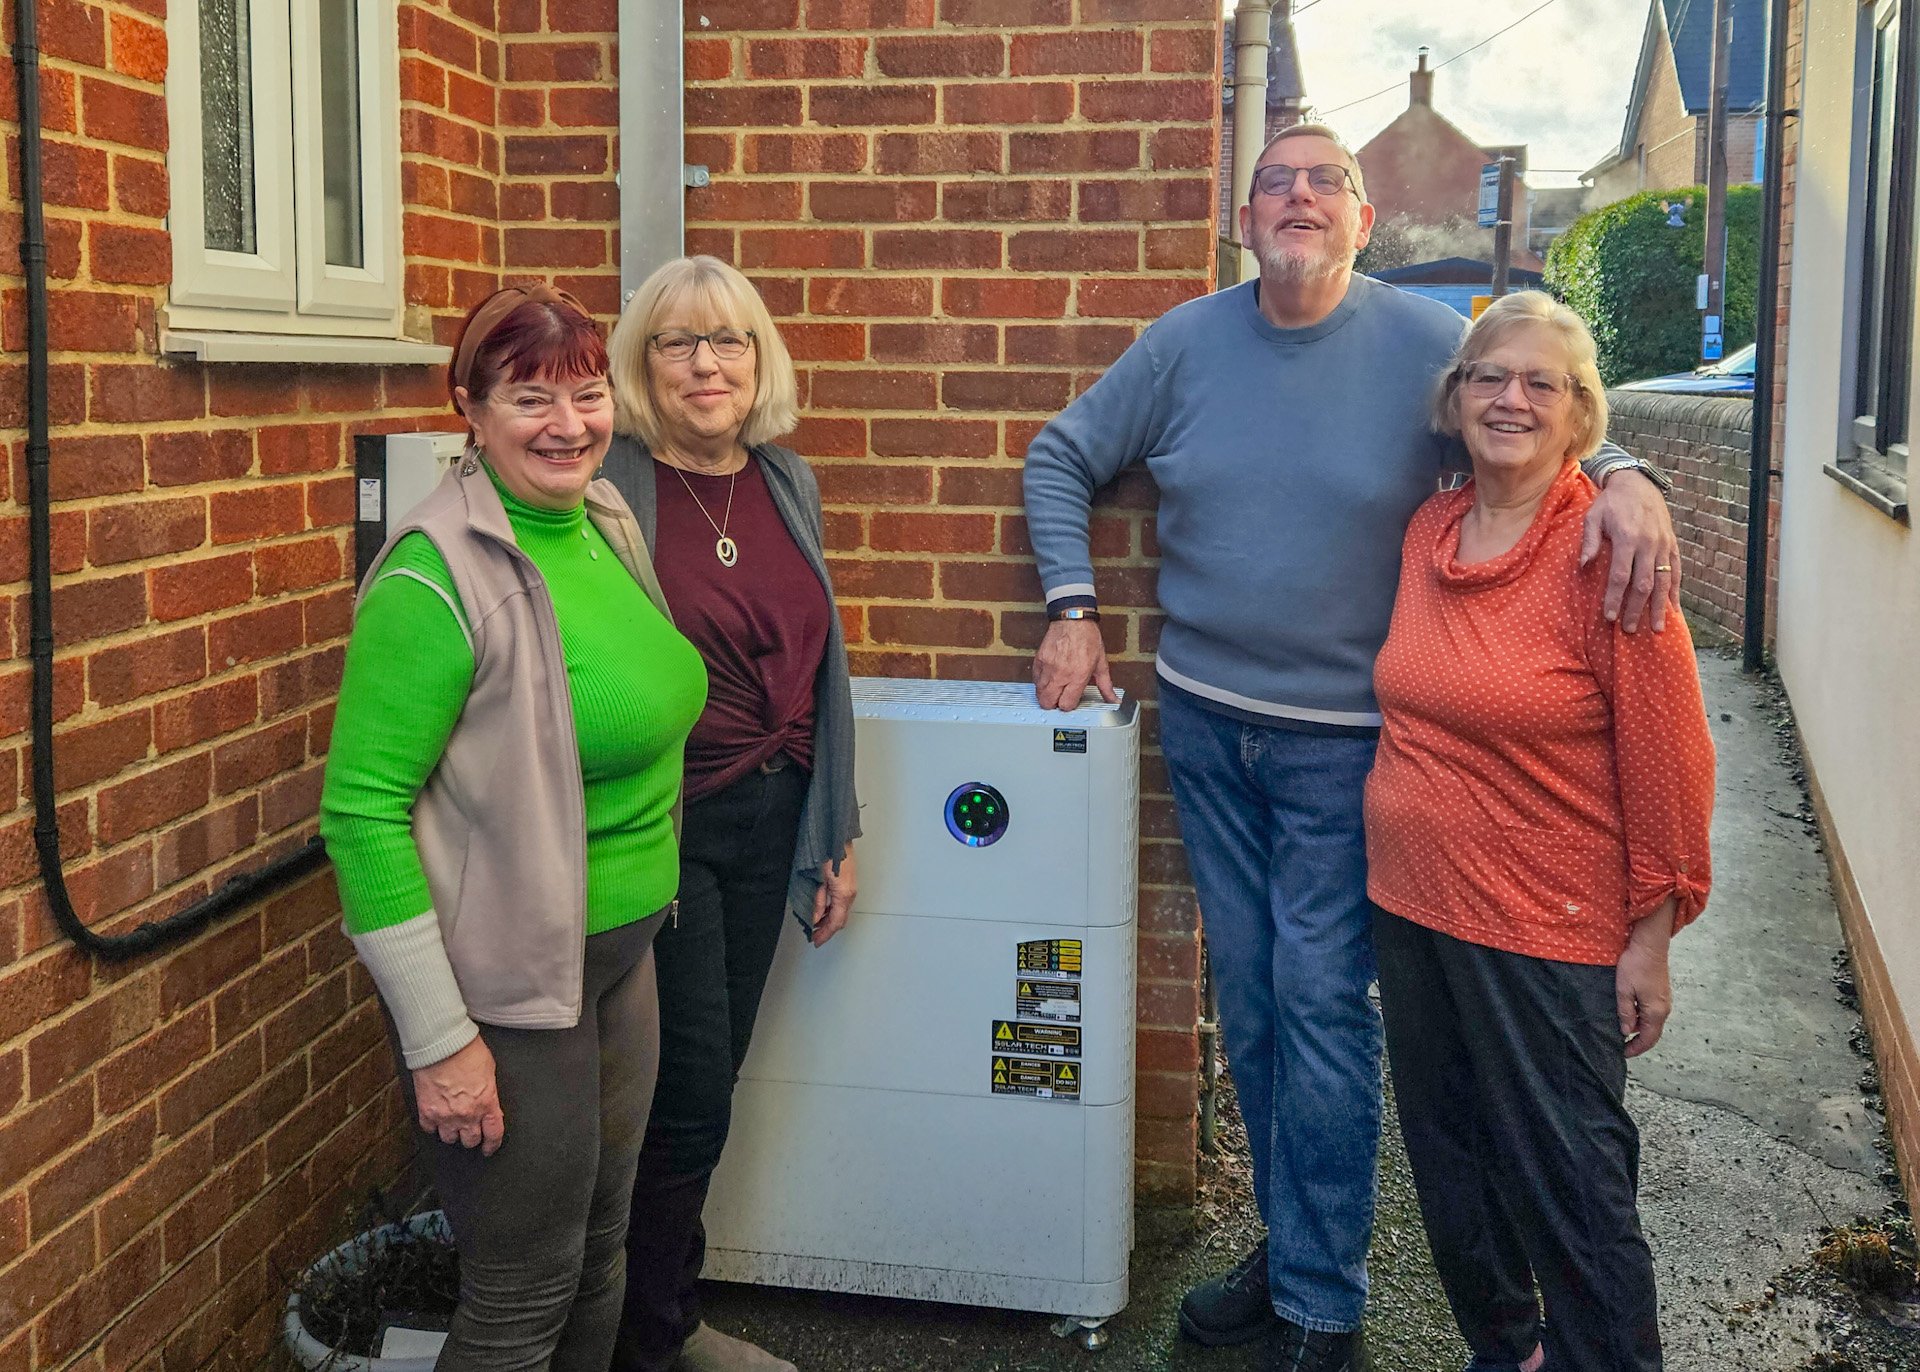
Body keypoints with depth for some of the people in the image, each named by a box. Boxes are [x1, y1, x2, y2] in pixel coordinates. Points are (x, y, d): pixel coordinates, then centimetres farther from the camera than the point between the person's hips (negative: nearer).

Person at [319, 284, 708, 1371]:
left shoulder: (608, 520, 3)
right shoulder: (439, 581, -21)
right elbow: (362, 812, -21)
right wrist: (438, 1040, -21)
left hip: (623, 953, 8)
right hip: (510, 987, -8)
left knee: (599, 1255, 22)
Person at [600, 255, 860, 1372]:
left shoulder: (787, 483, 7)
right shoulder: (610, 489, -12)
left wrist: (838, 832, 13)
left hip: (768, 817, 6)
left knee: (711, 1081, 15)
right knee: (690, 1093, -1)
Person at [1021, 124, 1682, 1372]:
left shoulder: (1427, 343, -7)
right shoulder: (1186, 344, 1)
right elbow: (1061, 458, 10)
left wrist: (1624, 475, -24)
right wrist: (1074, 610, 1)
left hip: (1344, 739, -4)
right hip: (1204, 719, 4)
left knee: (1320, 1003, -4)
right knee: (1251, 998, 13)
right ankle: (1287, 1245, 31)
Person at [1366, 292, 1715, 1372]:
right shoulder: (1427, 533, 4)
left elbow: (1668, 759, -12)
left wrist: (1651, 936, -11)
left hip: (1546, 935, -6)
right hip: (1411, 907, 7)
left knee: (1570, 1190, 4)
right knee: (1451, 1162, 19)